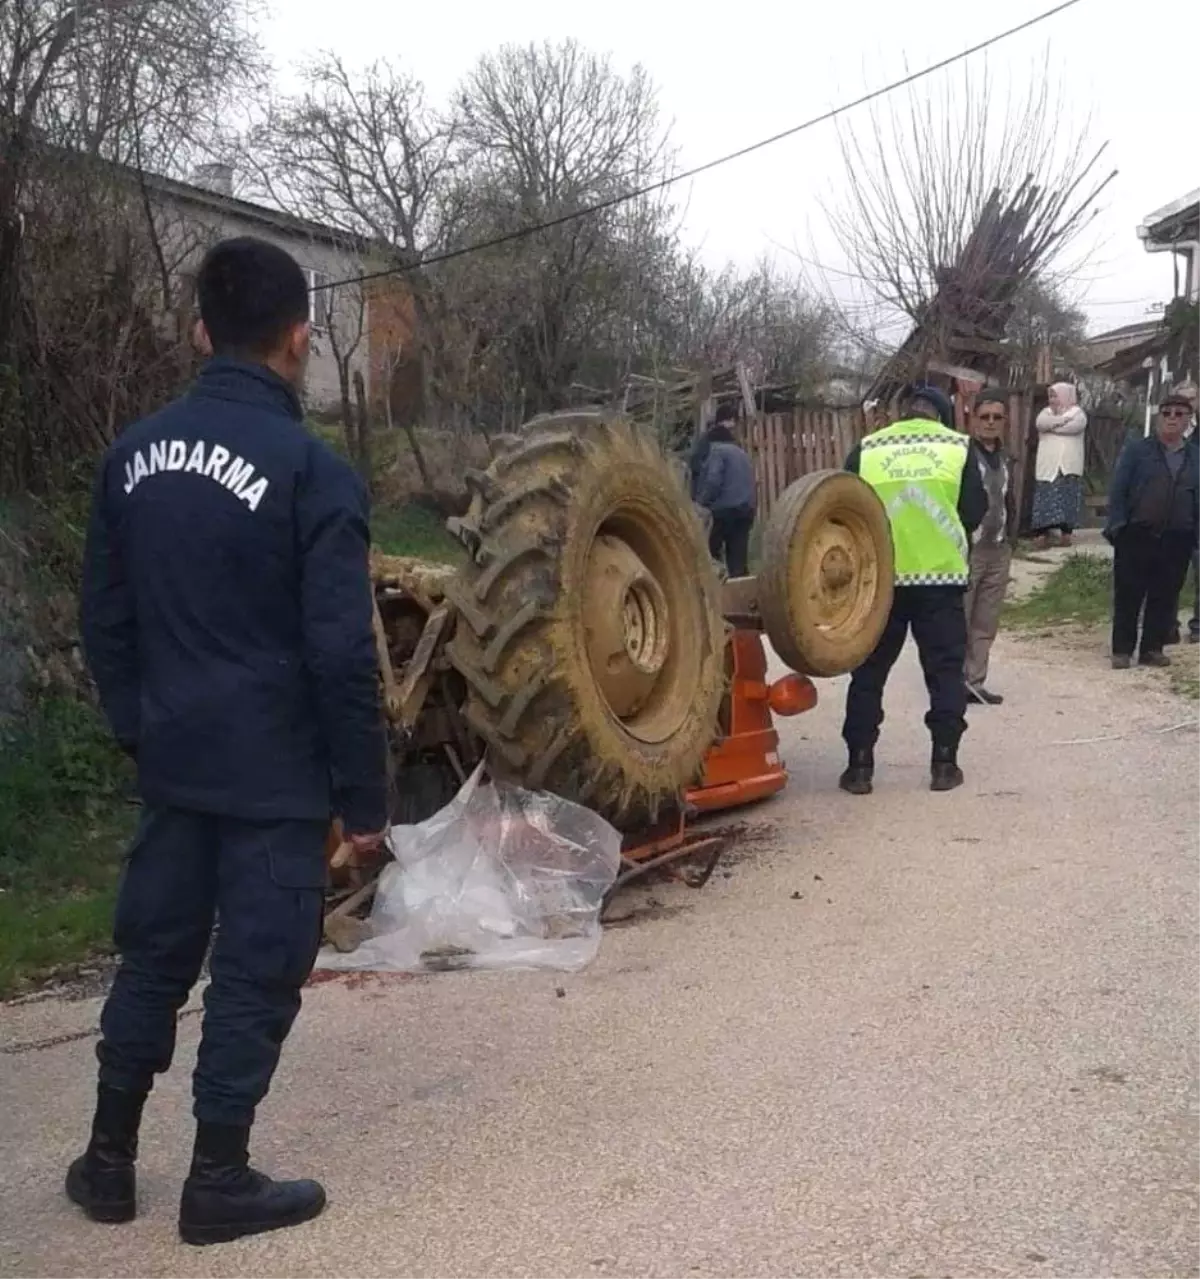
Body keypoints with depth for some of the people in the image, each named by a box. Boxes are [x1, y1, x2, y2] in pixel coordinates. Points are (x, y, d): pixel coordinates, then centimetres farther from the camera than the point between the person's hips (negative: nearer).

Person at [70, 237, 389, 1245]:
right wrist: (363, 796, -8)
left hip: (174, 765, 6)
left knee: (153, 951, 18)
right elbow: (341, 652, -16)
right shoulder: (311, 469, -15)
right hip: (275, 775, -6)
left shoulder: (135, 454, 4)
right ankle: (218, 1181, 18)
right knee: (255, 971, 6)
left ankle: (110, 1159, 29)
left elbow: (105, 621, 10)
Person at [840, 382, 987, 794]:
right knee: (945, 671, 10)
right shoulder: (959, 447, 4)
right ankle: (944, 764, 9)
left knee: (868, 673, 9)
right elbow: (975, 512, 2)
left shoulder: (866, 450, 5)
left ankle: (859, 766, 9)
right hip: (942, 576, -1)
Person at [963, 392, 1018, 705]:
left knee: (986, 624, 8)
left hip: (998, 551, 7)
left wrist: (1010, 541, 13)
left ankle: (974, 682, 13)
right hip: (966, 550, -7)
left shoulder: (1005, 459, 14)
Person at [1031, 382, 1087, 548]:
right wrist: (1064, 418, -9)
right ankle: (1042, 534, -6)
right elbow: (1041, 423, -6)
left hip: (1069, 466, -2)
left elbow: (1076, 426, -15)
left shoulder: (1078, 412, 7)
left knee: (1067, 500, -4)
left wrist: (1052, 424, -6)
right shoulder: (1047, 411, 17)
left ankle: (1066, 534, -2)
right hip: (1048, 466, 2)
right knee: (1045, 500, -4)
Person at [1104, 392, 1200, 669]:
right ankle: (1122, 650, 9)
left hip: (1177, 540, 3)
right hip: (1136, 535, -3)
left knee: (1165, 597, 7)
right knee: (1128, 595, 1)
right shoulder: (1136, 450, 0)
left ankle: (1153, 649, 18)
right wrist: (1117, 527, -11)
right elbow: (1118, 490, -3)